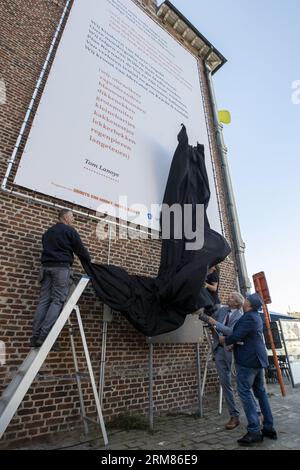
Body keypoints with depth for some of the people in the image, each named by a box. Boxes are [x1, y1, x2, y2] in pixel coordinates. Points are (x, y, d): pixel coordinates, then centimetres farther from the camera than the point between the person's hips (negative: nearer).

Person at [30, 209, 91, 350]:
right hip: (61, 267, -7)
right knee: (57, 301, -8)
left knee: (44, 301, 3)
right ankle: (45, 336, -15)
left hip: (46, 266, 7)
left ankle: (35, 336, -1)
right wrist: (89, 260, 20)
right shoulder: (69, 230, 1)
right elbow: (80, 249, 4)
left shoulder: (48, 232, 23)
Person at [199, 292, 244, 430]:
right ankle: (234, 416, 20)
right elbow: (210, 319, 13)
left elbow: (232, 332, -23)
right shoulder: (222, 309, 7)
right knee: (225, 383, 8)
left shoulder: (240, 316, -10)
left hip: (232, 350, -5)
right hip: (219, 349, 5)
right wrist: (199, 314, 0)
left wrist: (216, 323, -21)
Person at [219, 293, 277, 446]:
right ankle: (269, 427, 24)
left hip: (248, 360, -10)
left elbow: (237, 336, -22)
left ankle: (254, 431, -2)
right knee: (260, 392, 16)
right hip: (258, 359, 10)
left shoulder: (248, 317, -19)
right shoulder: (256, 317, 12)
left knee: (245, 392, -5)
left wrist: (225, 340, -5)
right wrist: (232, 343, 20)